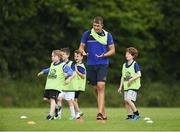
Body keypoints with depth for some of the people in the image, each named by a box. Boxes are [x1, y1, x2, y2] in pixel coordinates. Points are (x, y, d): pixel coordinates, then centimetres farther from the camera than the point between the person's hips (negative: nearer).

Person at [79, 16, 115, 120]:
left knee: (101, 86, -18)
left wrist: (104, 55, -14)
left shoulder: (107, 35, 1)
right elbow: (81, 46, 10)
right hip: (91, 65, 3)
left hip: (103, 64, -3)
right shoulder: (87, 34, 4)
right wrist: (83, 52, -13)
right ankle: (104, 113, 15)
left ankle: (100, 113, -23)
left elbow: (112, 50, 5)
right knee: (96, 89, 6)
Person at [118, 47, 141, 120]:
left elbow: (139, 74, -15)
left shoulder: (135, 64, -7)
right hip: (126, 86, 7)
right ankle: (130, 115, 10)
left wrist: (132, 79, -23)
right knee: (126, 101, 3)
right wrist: (121, 86, 17)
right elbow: (123, 76, 19)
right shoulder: (124, 65, 13)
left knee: (128, 100, -19)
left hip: (133, 86, -7)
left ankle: (136, 114, -8)